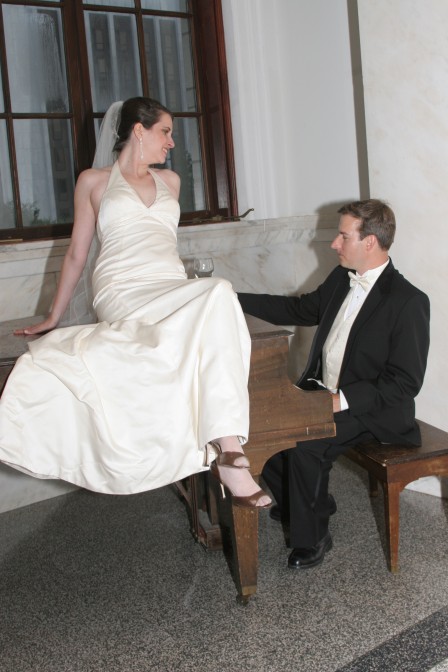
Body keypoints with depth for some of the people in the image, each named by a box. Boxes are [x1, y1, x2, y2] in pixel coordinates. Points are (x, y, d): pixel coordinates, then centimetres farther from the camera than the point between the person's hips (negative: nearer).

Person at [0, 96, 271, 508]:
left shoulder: (170, 181, 26)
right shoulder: (93, 181, 15)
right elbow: (77, 254, 17)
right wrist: (53, 318, 18)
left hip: (172, 289, 4)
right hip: (122, 293, -4)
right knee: (218, 293, -36)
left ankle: (227, 450, -45)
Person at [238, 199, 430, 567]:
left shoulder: (408, 301, -19)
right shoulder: (342, 278, 5)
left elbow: (405, 383, -20)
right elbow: (301, 309, 20)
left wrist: (342, 400, -26)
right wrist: (237, 300, 14)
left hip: (370, 409, -8)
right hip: (322, 392, 8)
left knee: (305, 444, -28)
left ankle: (312, 538, -4)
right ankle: (296, 504, 16)